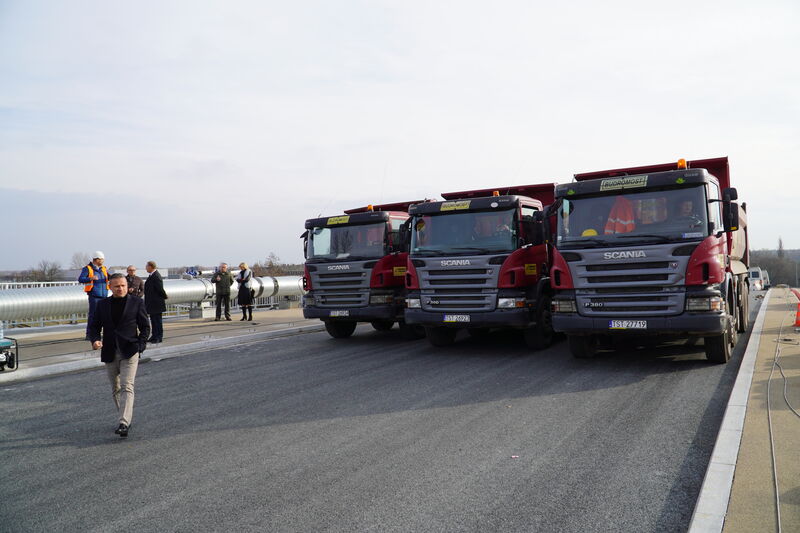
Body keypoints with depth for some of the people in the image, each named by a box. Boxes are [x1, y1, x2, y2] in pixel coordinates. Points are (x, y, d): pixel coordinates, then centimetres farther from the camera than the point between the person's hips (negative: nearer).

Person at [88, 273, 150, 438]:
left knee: (127, 387, -15)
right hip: (110, 353, 4)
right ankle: (125, 417, 29)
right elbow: (93, 326, 12)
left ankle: (124, 424, -20)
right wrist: (95, 340, -9)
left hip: (129, 352, -4)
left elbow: (145, 326, 4)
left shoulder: (136, 302, 1)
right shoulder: (102, 304, 9)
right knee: (115, 389, 13)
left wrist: (140, 346, -7)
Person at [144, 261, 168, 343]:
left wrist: (165, 296, -8)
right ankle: (154, 336, 23)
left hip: (156, 303, -10)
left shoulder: (156, 276, -19)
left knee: (157, 320, -3)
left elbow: (160, 289, -21)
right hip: (152, 303, 10)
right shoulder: (152, 275, 13)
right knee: (153, 319, 15)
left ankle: (159, 337, 3)